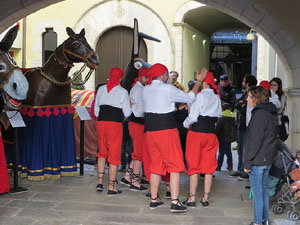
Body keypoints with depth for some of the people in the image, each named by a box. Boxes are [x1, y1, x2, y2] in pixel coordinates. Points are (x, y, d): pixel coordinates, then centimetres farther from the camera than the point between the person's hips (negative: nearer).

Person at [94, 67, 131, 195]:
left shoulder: (101, 89, 8)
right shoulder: (123, 92, -4)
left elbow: (96, 110, 11)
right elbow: (127, 113, -2)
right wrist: (130, 106, 17)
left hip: (101, 122, 4)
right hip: (115, 123, -4)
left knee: (102, 152, 21)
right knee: (114, 156, 4)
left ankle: (100, 182, 17)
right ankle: (111, 187, 6)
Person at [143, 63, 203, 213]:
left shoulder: (146, 90, 8)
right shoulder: (168, 89, -9)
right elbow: (190, 98, -1)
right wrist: (199, 81, 10)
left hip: (150, 131, 6)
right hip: (167, 130, -6)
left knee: (155, 165, 14)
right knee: (175, 166, 0)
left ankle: (154, 200, 19)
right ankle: (174, 202, -5)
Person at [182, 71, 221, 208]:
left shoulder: (201, 96, -13)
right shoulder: (217, 98, 8)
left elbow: (193, 117, -17)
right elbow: (217, 116, 13)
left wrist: (186, 124, 2)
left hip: (197, 132, -6)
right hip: (211, 133, 6)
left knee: (193, 166, 3)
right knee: (209, 167, 9)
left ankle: (191, 198, 7)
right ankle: (205, 199, 13)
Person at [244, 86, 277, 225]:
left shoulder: (259, 114, -17)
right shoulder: (272, 113, 11)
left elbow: (255, 141, -20)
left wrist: (248, 162, -16)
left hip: (257, 161, -9)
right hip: (268, 160, 9)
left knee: (257, 193, 0)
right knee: (264, 190, 17)